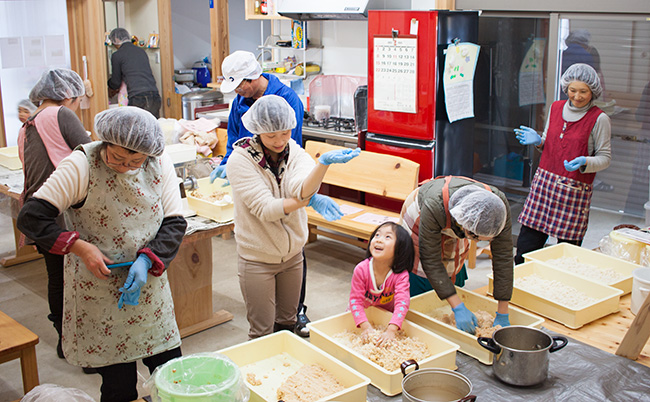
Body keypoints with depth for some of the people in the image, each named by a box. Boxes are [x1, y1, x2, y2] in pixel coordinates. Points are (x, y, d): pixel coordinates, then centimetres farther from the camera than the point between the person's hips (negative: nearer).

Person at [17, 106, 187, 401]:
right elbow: (30, 218, -13)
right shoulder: (81, 165, -14)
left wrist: (147, 259, -16)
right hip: (98, 293, -4)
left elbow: (175, 222, 0)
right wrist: (79, 247, -21)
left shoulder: (160, 165, -3)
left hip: (149, 285, 4)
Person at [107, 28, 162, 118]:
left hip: (137, 98, -5)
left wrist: (110, 89, 34)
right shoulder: (141, 51, 20)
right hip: (154, 96, 5)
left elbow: (116, 82, 9)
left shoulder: (117, 55, 3)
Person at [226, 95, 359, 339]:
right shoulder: (240, 160, -18)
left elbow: (302, 188, -29)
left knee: (287, 324, 20)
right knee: (262, 333, 5)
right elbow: (265, 209, -25)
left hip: (293, 254, 4)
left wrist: (324, 162, -48)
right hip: (257, 260, -4)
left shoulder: (294, 152, -8)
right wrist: (310, 200, -25)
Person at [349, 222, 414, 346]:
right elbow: (356, 300, -25)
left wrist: (391, 330, -49)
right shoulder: (361, 269, -29)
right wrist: (366, 327, -38)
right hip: (363, 312, 0)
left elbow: (402, 303, -36)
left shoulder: (401, 274, -29)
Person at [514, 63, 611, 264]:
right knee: (526, 243, 1)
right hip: (545, 180, 4)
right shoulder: (556, 107, 10)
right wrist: (538, 141, 0)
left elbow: (605, 157, -2)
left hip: (575, 189, -4)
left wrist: (584, 162, -21)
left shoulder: (599, 119, -5)